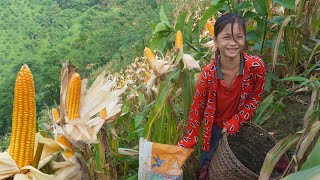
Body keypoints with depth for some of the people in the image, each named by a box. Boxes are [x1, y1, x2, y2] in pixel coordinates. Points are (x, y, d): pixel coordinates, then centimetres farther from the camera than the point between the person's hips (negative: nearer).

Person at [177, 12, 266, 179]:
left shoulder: (256, 66, -24)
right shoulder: (208, 73, -25)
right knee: (209, 162, 16)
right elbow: (196, 108, -13)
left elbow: (254, 98, -7)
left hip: (240, 126, 2)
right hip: (215, 127, -1)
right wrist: (189, 140, -7)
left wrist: (234, 122, -13)